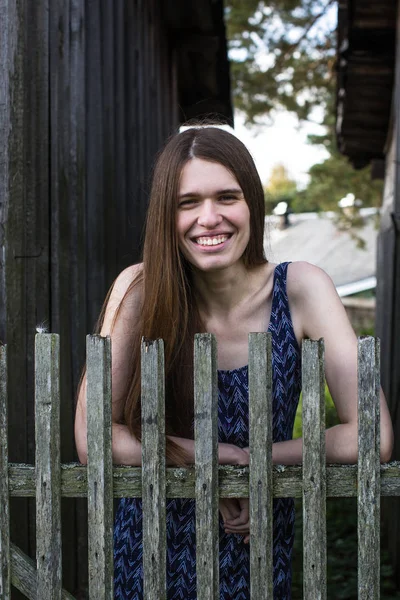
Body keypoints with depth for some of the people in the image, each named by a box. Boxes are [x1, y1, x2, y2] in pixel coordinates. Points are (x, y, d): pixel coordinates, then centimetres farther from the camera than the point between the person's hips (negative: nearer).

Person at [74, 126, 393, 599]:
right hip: (149, 554, 0)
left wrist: (251, 461, -19)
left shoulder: (300, 289, -14)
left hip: (258, 553, 1)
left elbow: (371, 437, -18)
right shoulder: (139, 290, -14)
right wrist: (218, 457, -21)